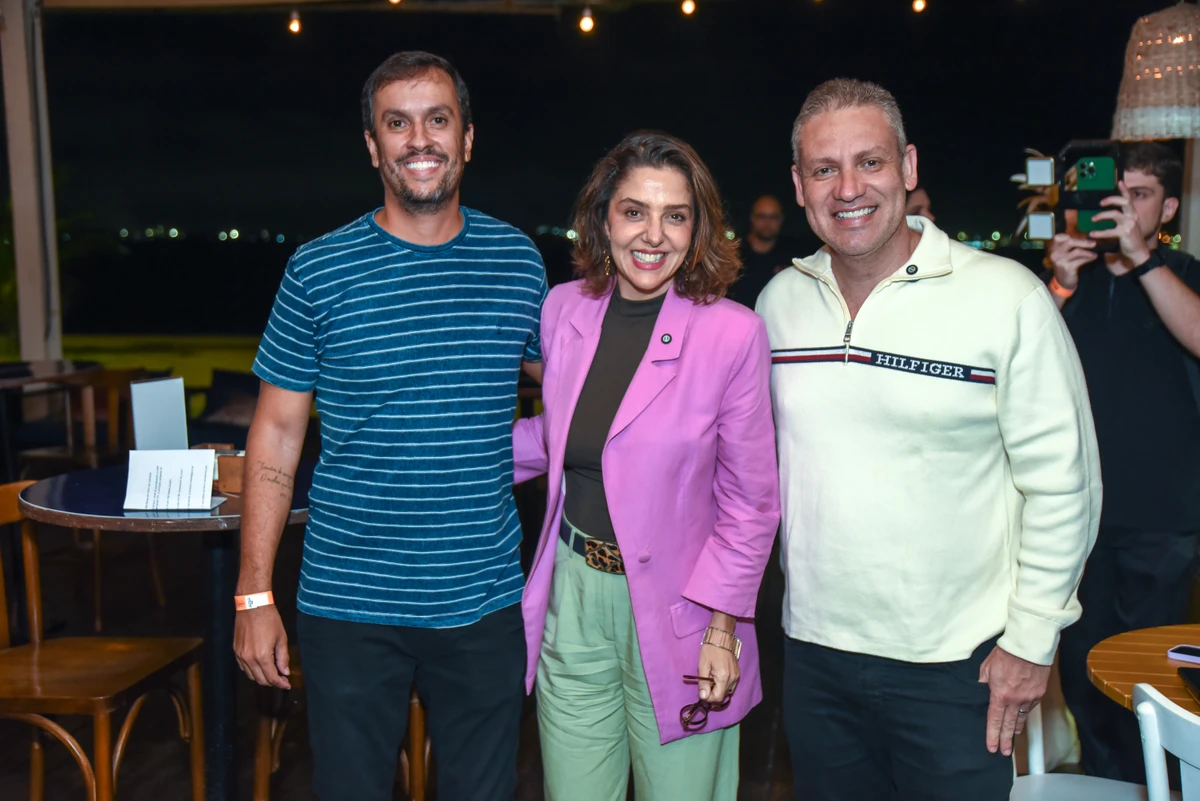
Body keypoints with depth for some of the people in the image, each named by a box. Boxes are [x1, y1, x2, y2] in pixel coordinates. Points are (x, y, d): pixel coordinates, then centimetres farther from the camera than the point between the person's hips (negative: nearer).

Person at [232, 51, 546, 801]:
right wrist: (255, 596, -4)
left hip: (485, 602, 2)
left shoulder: (518, 259, 0)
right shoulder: (318, 272, -6)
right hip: (349, 605, -1)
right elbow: (277, 435, -2)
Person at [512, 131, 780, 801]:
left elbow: (749, 501, -8)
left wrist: (722, 626, -9)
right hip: (572, 597, 4)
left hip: (674, 611, -3)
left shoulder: (733, 332, -13)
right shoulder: (564, 309, -1)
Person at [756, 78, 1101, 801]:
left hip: (953, 665, -4)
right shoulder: (780, 300, 1)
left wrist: (1032, 639, -7)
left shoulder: (1007, 297, -12)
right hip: (815, 650, 4)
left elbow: (1063, 482, -8)